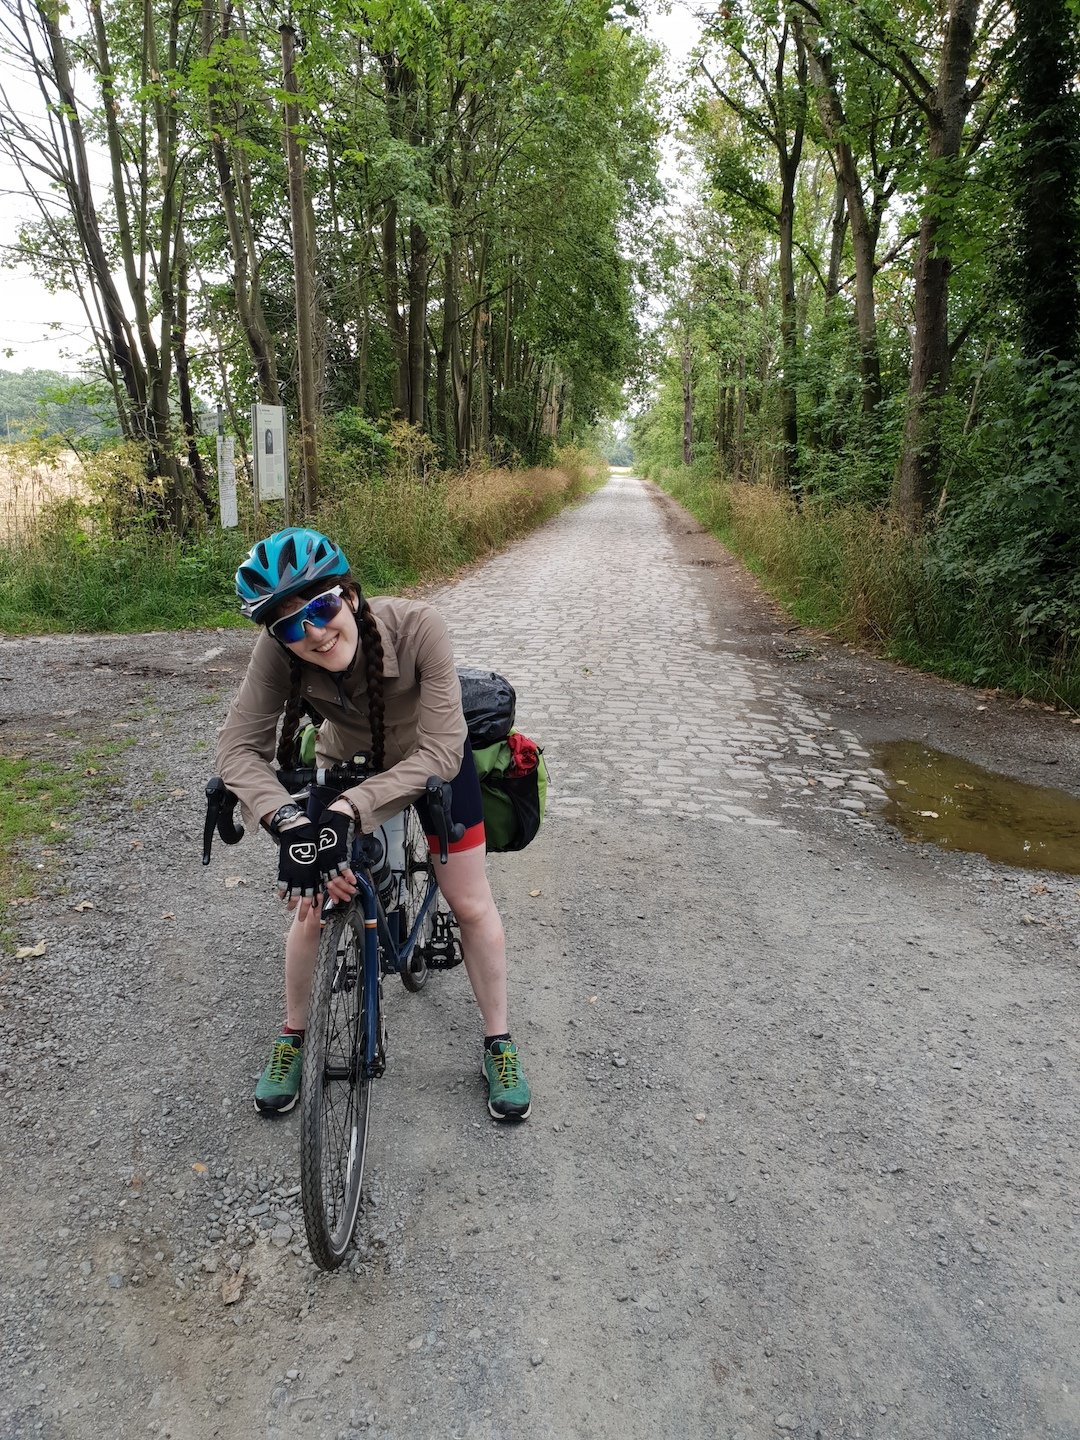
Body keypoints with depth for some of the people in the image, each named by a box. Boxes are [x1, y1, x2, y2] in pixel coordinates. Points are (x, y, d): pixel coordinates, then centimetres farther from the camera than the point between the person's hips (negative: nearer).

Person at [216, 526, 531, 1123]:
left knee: (471, 905, 1)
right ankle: (292, 1039, 26)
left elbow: (439, 753, -39)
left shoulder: (416, 626, -39)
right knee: (312, 903, -1)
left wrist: (346, 811, -49)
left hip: (432, 759, -1)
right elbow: (238, 746, -31)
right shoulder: (278, 651, -32)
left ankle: (499, 1043, 23)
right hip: (349, 763, 2)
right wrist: (288, 821, -49)